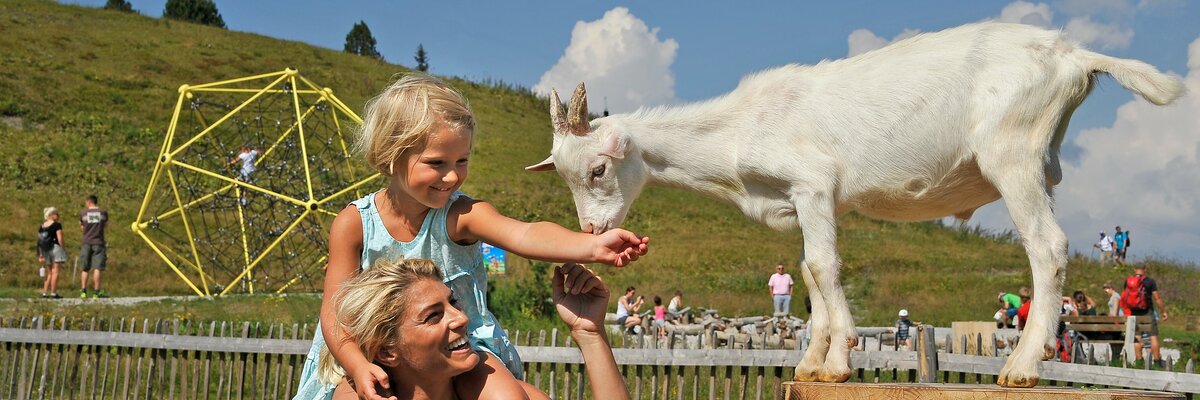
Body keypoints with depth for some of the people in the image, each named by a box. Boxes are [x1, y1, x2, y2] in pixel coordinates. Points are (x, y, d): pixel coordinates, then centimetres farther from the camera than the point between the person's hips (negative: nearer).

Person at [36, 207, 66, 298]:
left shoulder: (41, 226, 12)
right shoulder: (57, 225, -7)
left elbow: (39, 241, 10)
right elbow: (60, 238, -14)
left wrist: (40, 255, 12)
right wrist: (63, 249, -5)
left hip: (45, 250, 7)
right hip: (55, 248, -7)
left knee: (49, 273, 15)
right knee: (55, 272, -5)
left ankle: (45, 292, 10)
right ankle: (53, 293, -7)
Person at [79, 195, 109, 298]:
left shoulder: (83, 213, 4)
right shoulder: (103, 212, 3)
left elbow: (82, 227, 14)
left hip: (86, 243, 1)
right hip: (99, 243, -1)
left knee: (85, 269, 9)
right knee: (97, 268, -4)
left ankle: (83, 291, 4)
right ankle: (96, 292, -7)